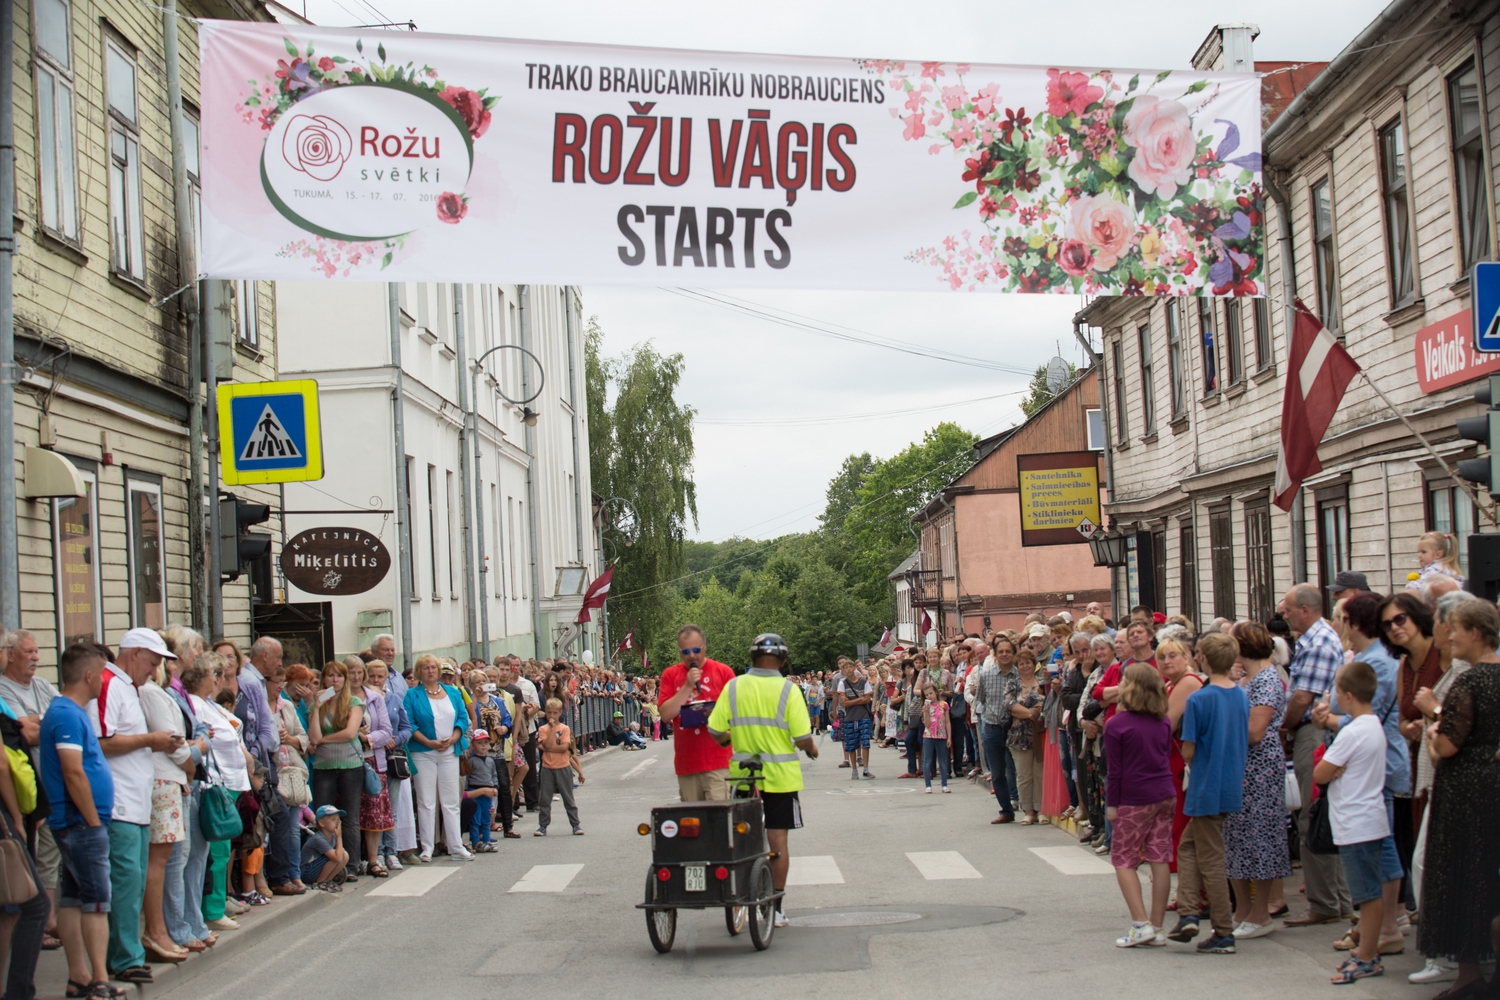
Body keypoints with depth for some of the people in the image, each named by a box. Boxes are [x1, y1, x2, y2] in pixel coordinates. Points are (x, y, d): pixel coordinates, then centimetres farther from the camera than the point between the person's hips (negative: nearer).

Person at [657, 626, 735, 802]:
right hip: (686, 763, 2)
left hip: (717, 761, -2)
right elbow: (665, 715, -2)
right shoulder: (670, 675, 7)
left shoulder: (723, 672, 3)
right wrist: (687, 686, -10)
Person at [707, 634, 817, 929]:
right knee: (777, 840, 5)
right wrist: (811, 749, 9)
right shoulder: (788, 689, -9)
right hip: (781, 776, -2)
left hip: (742, 776, 2)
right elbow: (803, 739, -13)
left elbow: (715, 732, -5)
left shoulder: (734, 687, -3)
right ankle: (776, 907, 9)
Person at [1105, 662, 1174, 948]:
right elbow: (1167, 759, 13)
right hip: (1166, 795, 6)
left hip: (1135, 800, -5)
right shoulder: (1163, 722, 6)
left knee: (1123, 860, 3)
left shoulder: (1116, 725, -11)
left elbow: (1115, 770, -10)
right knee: (1160, 860, 5)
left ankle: (1141, 925, -8)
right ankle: (1157, 927, 7)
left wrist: (1111, 804, -3)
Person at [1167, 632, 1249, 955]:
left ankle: (1224, 934, 6)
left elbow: (1188, 751, -13)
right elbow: (1245, 742, 12)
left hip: (1207, 789, -7)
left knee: (1210, 859, 2)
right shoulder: (1242, 696, 2)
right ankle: (1188, 913, 10)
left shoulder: (1199, 700, -17)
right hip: (1233, 784, 7)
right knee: (1188, 844, 18)